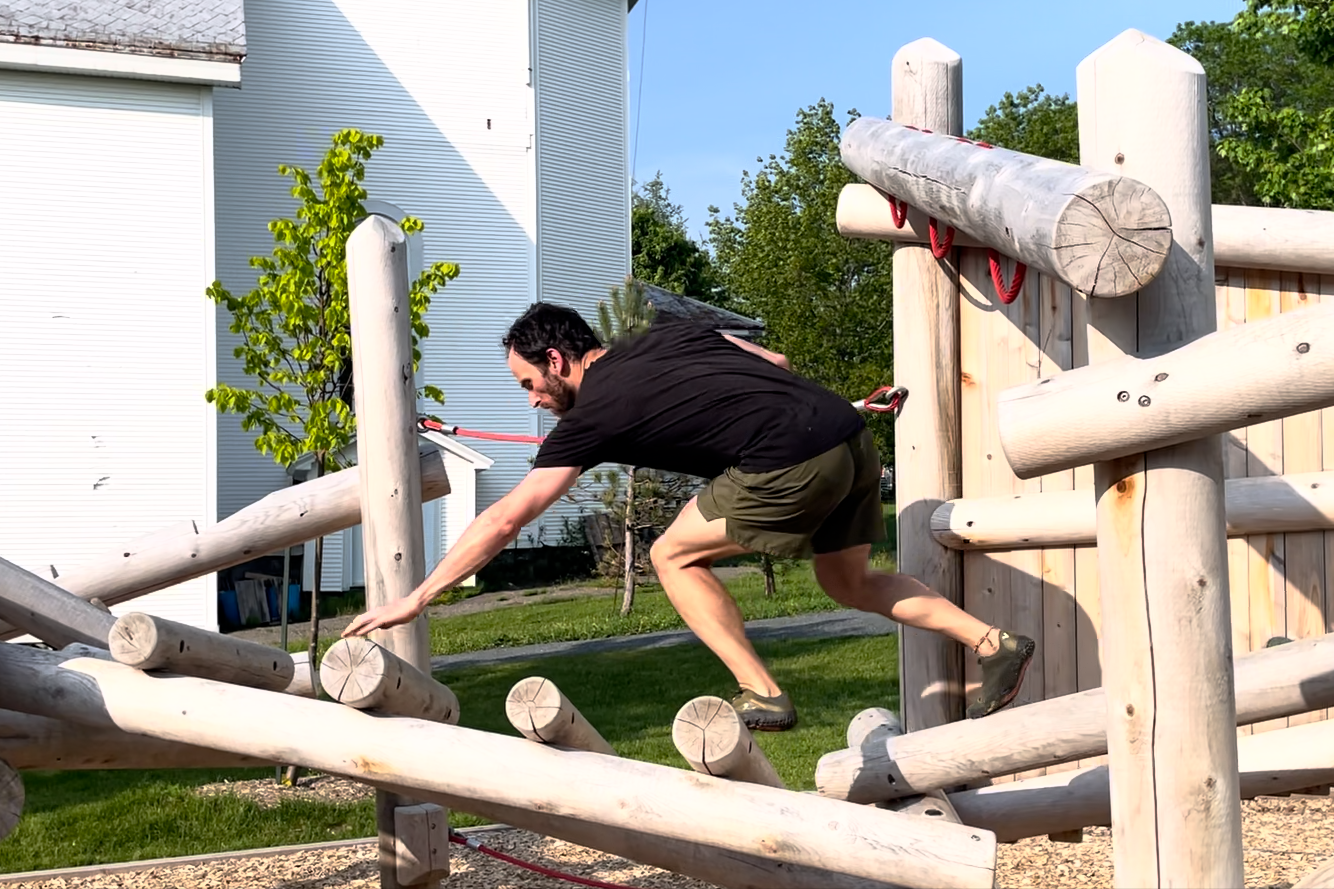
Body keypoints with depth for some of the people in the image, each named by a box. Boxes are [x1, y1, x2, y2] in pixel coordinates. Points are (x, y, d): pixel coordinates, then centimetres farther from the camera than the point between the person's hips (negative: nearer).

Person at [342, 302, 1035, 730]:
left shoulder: (592, 415, 0)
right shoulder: (663, 335, 20)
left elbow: (503, 521, 1)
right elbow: (776, 362, 23)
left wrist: (415, 599, 5)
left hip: (794, 463, -9)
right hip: (852, 437, 9)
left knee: (674, 555, 7)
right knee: (847, 583, 26)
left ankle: (762, 695, 4)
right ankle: (992, 643, 18)